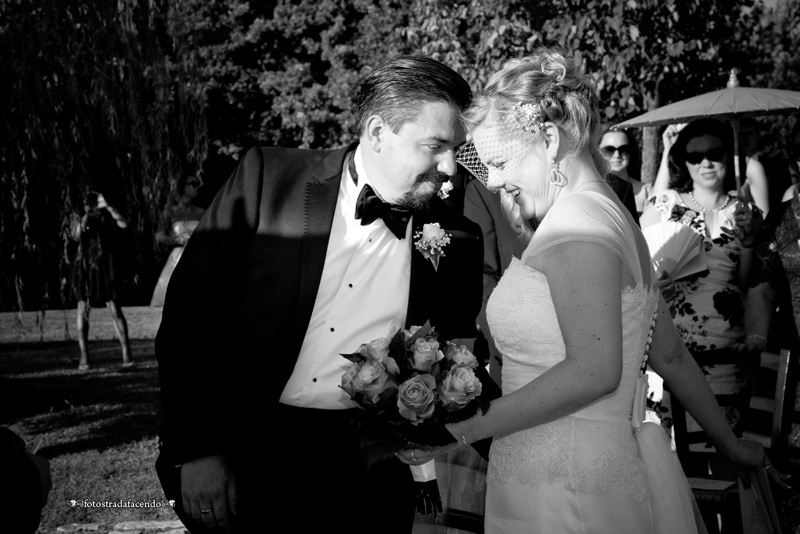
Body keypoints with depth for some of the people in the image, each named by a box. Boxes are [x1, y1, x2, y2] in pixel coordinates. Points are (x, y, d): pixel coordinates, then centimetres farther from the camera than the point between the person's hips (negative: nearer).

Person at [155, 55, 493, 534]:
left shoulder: (456, 241, 0)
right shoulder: (267, 179, -6)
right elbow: (190, 315, -7)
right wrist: (196, 450, -11)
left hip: (369, 476, 2)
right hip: (245, 454, -1)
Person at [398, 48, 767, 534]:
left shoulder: (575, 222, -15)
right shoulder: (612, 216, 14)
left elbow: (593, 370, -25)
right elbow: (670, 354, 18)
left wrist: (457, 429, -22)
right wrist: (730, 445, 27)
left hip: (565, 492, -9)